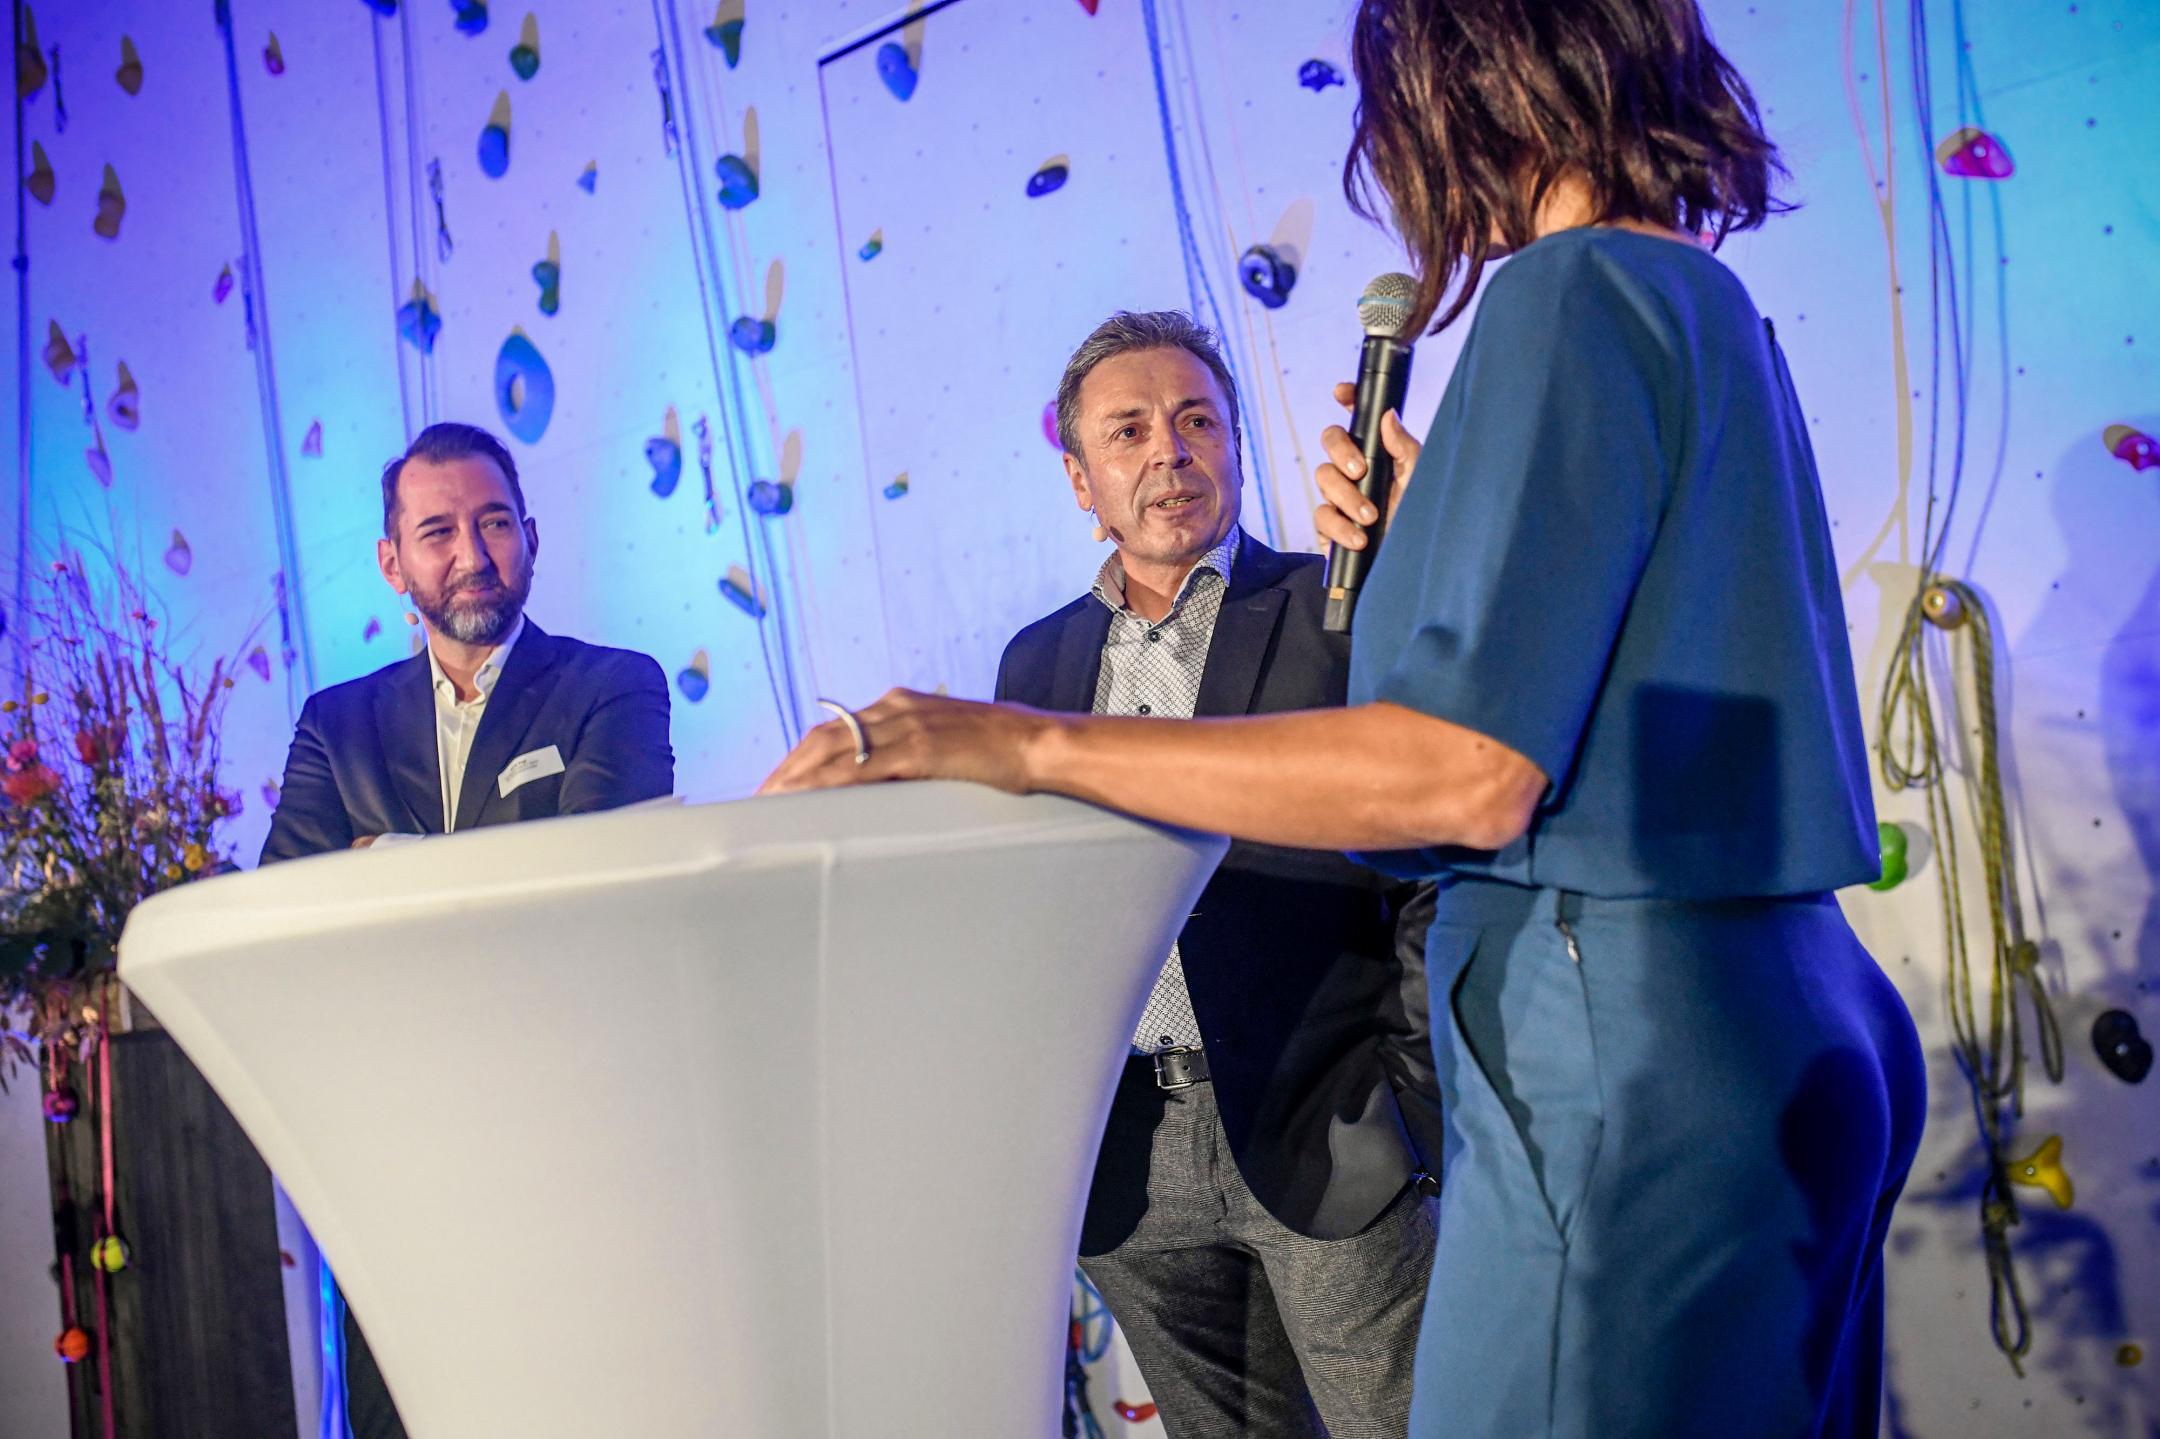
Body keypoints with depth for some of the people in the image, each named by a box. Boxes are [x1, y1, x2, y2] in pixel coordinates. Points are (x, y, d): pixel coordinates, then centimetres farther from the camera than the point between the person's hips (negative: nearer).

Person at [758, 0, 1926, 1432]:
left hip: (1620, 1054, -10)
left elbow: (1466, 771, -22)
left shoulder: (1575, 291, -13)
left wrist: (1034, 744, -19)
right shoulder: (1716, 309, 16)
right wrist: (1431, 531, 15)